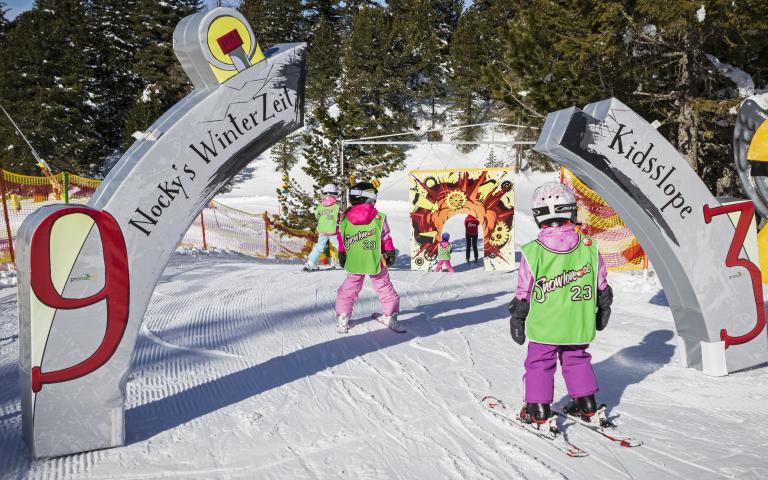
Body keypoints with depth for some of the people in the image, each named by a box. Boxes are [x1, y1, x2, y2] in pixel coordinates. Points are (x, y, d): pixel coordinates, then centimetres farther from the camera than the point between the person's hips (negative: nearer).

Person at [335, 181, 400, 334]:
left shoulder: (345, 218, -5)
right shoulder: (379, 218, -12)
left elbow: (341, 239, 5)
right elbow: (386, 238, -4)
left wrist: (341, 254, 17)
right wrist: (390, 253, 9)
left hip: (353, 263, 2)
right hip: (375, 262, -2)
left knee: (348, 289, 14)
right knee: (384, 287, 14)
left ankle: (342, 319, 10)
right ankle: (390, 316, 19)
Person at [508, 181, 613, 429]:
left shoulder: (532, 252, -15)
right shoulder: (589, 247, -7)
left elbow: (523, 293, -8)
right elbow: (602, 285, 5)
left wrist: (517, 318, 5)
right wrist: (603, 309, 22)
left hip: (544, 325, -3)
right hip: (578, 325, 3)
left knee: (539, 363, 11)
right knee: (577, 360, 21)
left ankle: (537, 410, 14)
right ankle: (586, 404, 28)